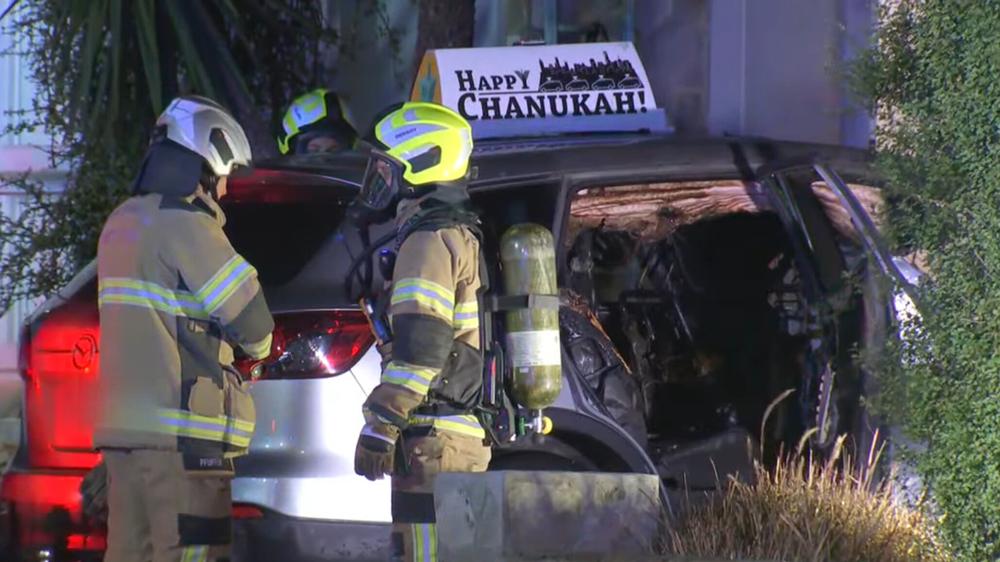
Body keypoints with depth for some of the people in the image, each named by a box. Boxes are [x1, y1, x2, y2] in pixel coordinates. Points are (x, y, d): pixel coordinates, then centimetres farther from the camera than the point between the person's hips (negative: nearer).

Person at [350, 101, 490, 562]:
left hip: (431, 441, -11)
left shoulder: (430, 240, -10)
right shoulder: (462, 237, 23)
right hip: (465, 435, 11)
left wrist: (380, 425, -20)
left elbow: (420, 346, -20)